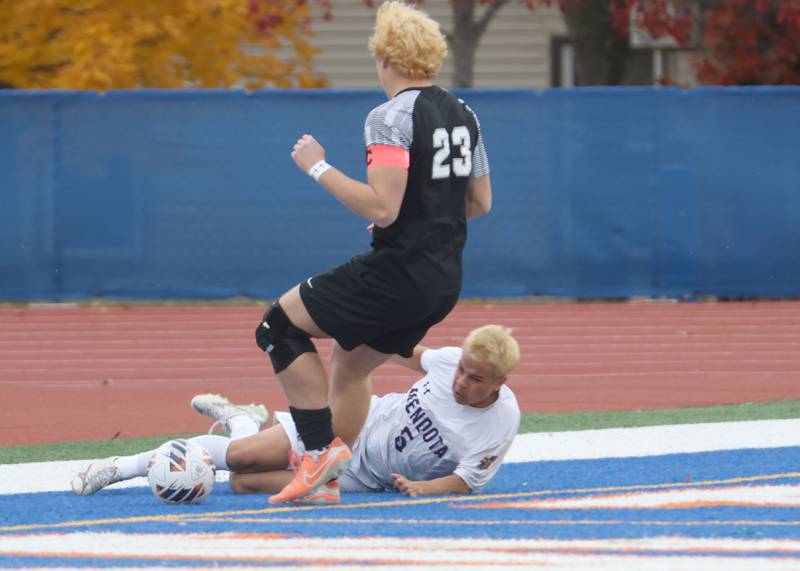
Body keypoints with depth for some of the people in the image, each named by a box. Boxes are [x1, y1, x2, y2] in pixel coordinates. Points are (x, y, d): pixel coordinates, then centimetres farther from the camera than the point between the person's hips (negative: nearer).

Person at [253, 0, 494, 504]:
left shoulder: (391, 118, -15)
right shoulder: (464, 114, 10)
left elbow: (382, 207, -24)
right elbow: (480, 202, 18)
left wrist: (319, 168, -14)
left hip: (399, 273, -9)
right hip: (445, 281, 9)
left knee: (280, 327, 0)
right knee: (350, 364, 25)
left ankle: (322, 452, -8)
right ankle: (333, 478, 25)